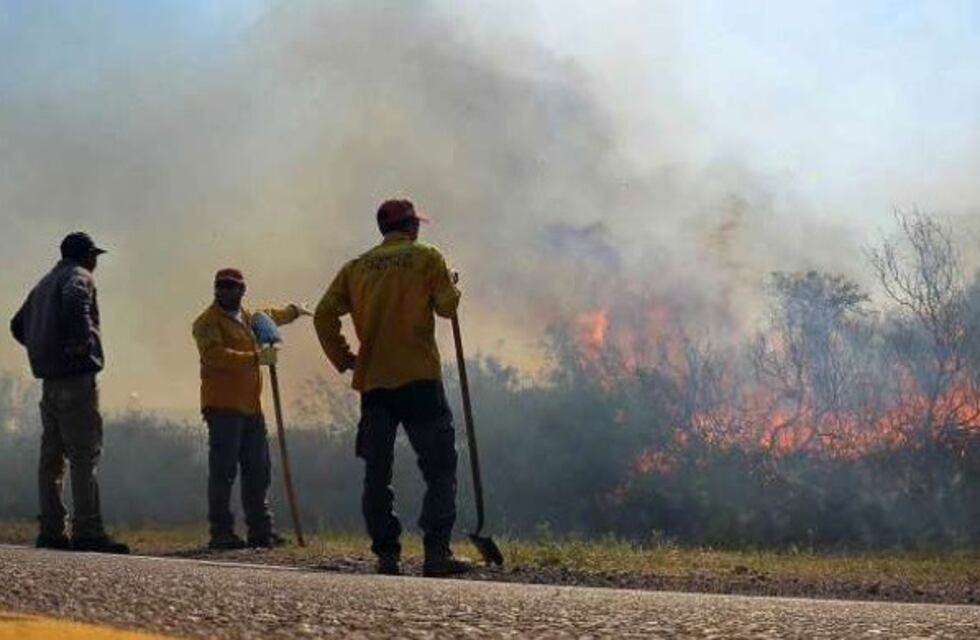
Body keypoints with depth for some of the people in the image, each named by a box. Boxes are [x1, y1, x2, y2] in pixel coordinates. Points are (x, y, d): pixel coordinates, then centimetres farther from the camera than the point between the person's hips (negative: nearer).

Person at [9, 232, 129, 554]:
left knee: (52, 455, 9)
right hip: (76, 375, -9)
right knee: (85, 455, -10)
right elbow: (75, 302, -28)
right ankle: (87, 531, -14)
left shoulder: (45, 283, 23)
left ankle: (51, 530, 9)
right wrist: (82, 340, -20)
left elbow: (18, 325, 30)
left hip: (50, 379, 9)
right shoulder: (79, 277, -4)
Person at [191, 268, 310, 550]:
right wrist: (255, 358, -30)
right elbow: (215, 355, -23)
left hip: (250, 405, 8)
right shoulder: (208, 321, -6)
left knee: (258, 471, 10)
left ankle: (260, 531, 17)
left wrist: (293, 310, 60)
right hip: (223, 406, -8)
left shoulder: (247, 317, 20)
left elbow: (270, 316, 44)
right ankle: (221, 532, -6)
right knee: (223, 471, -9)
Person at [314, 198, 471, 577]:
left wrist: (343, 359, 13)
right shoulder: (427, 258, 2)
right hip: (419, 377, -4)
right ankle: (436, 550, -10)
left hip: (373, 380, 4)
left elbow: (324, 315, 5)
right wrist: (450, 286, 17)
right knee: (440, 468, 1)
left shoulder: (357, 267, 13)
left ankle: (386, 553, 7)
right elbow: (447, 306, -3)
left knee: (376, 474, 9)